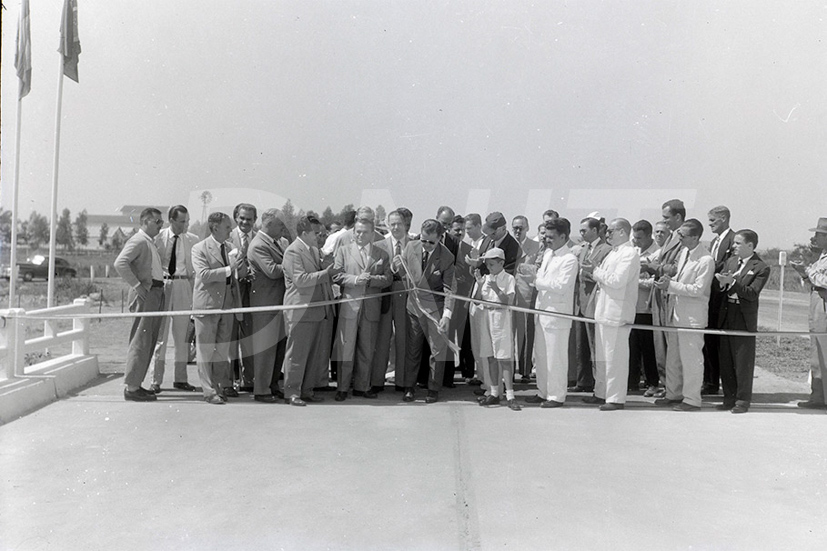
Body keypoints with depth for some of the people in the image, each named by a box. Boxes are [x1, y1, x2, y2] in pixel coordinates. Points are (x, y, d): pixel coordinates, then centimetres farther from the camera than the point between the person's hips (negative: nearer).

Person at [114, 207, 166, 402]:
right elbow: (120, 263, -22)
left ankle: (135, 383, 20)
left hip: (156, 293, 10)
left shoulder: (151, 243, 20)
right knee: (141, 341, -8)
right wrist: (137, 285, -21)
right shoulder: (137, 241, -10)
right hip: (145, 294, -10)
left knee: (149, 341, 12)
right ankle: (131, 388, -3)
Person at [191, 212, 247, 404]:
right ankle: (209, 391, 6)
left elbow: (242, 273, 10)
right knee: (205, 349, 0)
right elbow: (204, 275, -19)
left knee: (223, 347, 15)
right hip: (207, 304, -6)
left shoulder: (231, 247, 10)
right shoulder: (199, 249, -7)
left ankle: (224, 384, 27)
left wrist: (241, 264, -13)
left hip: (228, 303, 6)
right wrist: (229, 269, -25)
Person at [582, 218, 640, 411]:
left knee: (615, 357, -3)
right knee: (601, 356, 16)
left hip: (617, 313, -10)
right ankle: (601, 393, 27)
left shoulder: (630, 254, -13)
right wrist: (593, 275, 4)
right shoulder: (613, 252, 18)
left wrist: (596, 271, -12)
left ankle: (616, 398, 5)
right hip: (603, 311, 10)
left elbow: (617, 281, -22)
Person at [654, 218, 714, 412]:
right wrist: (668, 280, -2)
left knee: (690, 358, 1)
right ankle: (673, 394, 29)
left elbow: (698, 289, -20)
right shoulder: (683, 251, 7)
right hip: (675, 310, 8)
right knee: (673, 357, 16)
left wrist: (671, 285, -21)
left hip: (691, 315, -8)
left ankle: (692, 400, 13)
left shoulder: (706, 260, -17)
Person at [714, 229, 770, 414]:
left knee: (743, 363, 3)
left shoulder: (761, 268, -8)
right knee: (725, 361, 12)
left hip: (744, 319, -6)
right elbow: (717, 288, 6)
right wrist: (721, 283, -16)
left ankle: (743, 400, 15)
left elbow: (752, 293, -18)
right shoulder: (731, 261, 11)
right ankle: (729, 398, 23)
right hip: (726, 316, 6)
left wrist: (732, 282, -27)